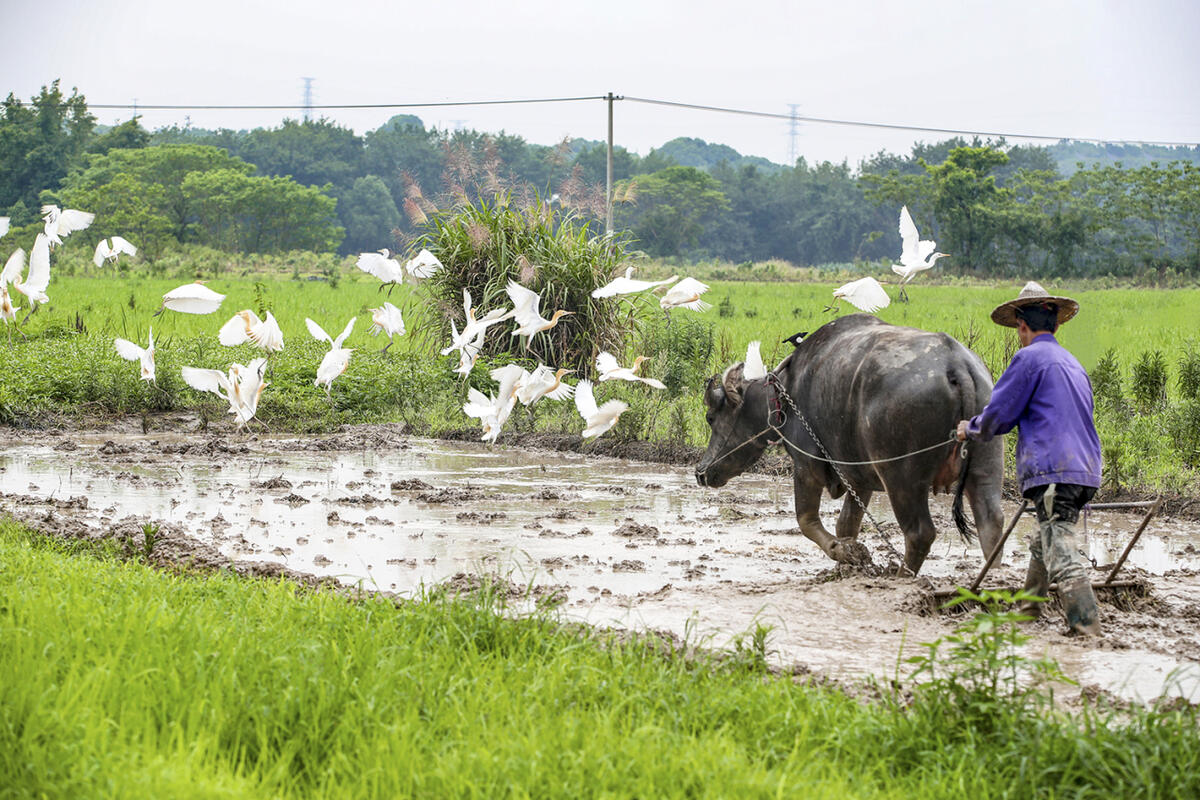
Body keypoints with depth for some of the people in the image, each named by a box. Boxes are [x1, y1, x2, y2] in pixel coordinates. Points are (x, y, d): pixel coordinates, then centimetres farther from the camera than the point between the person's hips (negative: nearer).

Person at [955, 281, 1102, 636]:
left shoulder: (1030, 357, -4)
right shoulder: (1072, 362, 23)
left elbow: (998, 414, -3)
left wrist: (971, 429, 18)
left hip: (1053, 469, -9)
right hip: (1085, 469, 9)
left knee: (1059, 548, -14)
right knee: (1044, 542, 23)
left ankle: (1087, 625, -24)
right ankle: (1028, 610, 33)